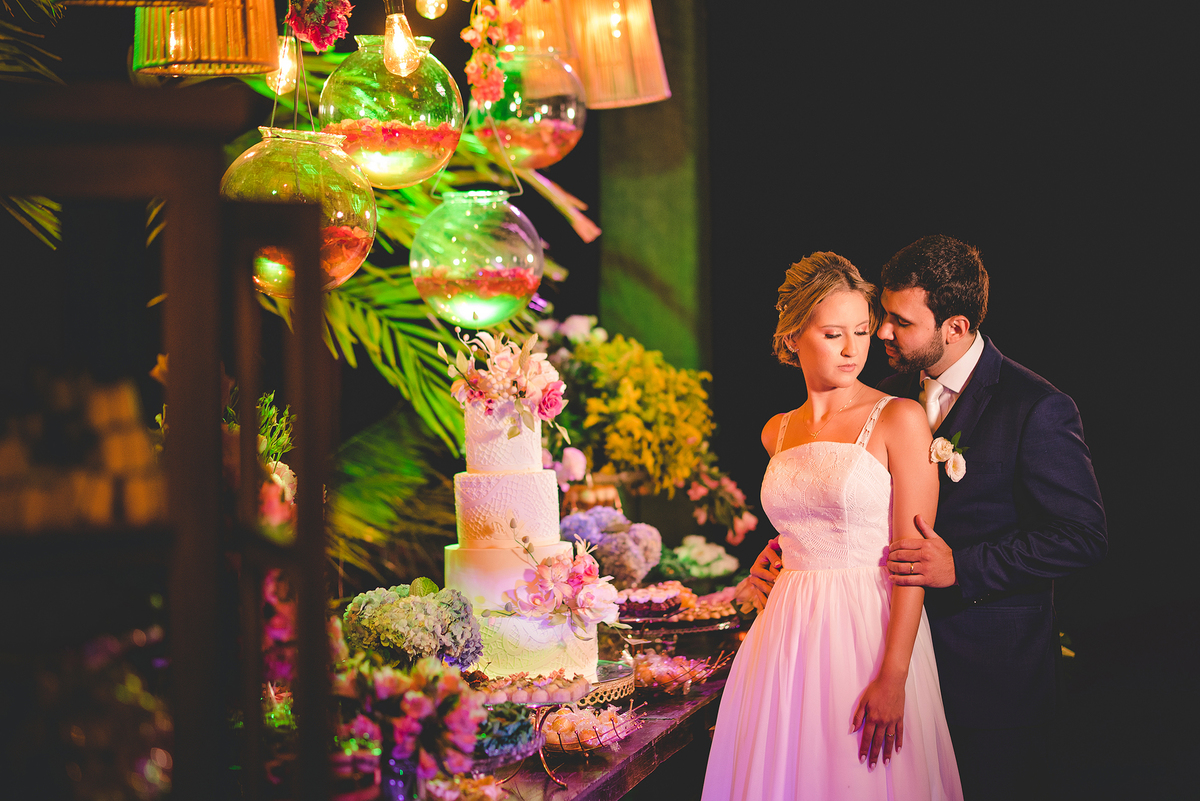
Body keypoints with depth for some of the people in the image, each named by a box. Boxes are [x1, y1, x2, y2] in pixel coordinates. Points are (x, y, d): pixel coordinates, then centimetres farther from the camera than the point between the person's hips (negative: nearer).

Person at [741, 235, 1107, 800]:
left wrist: (962, 567, -21)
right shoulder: (890, 399, 9)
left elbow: (1083, 537, -15)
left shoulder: (1037, 409, -12)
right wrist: (782, 551, -2)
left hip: (994, 666, -6)